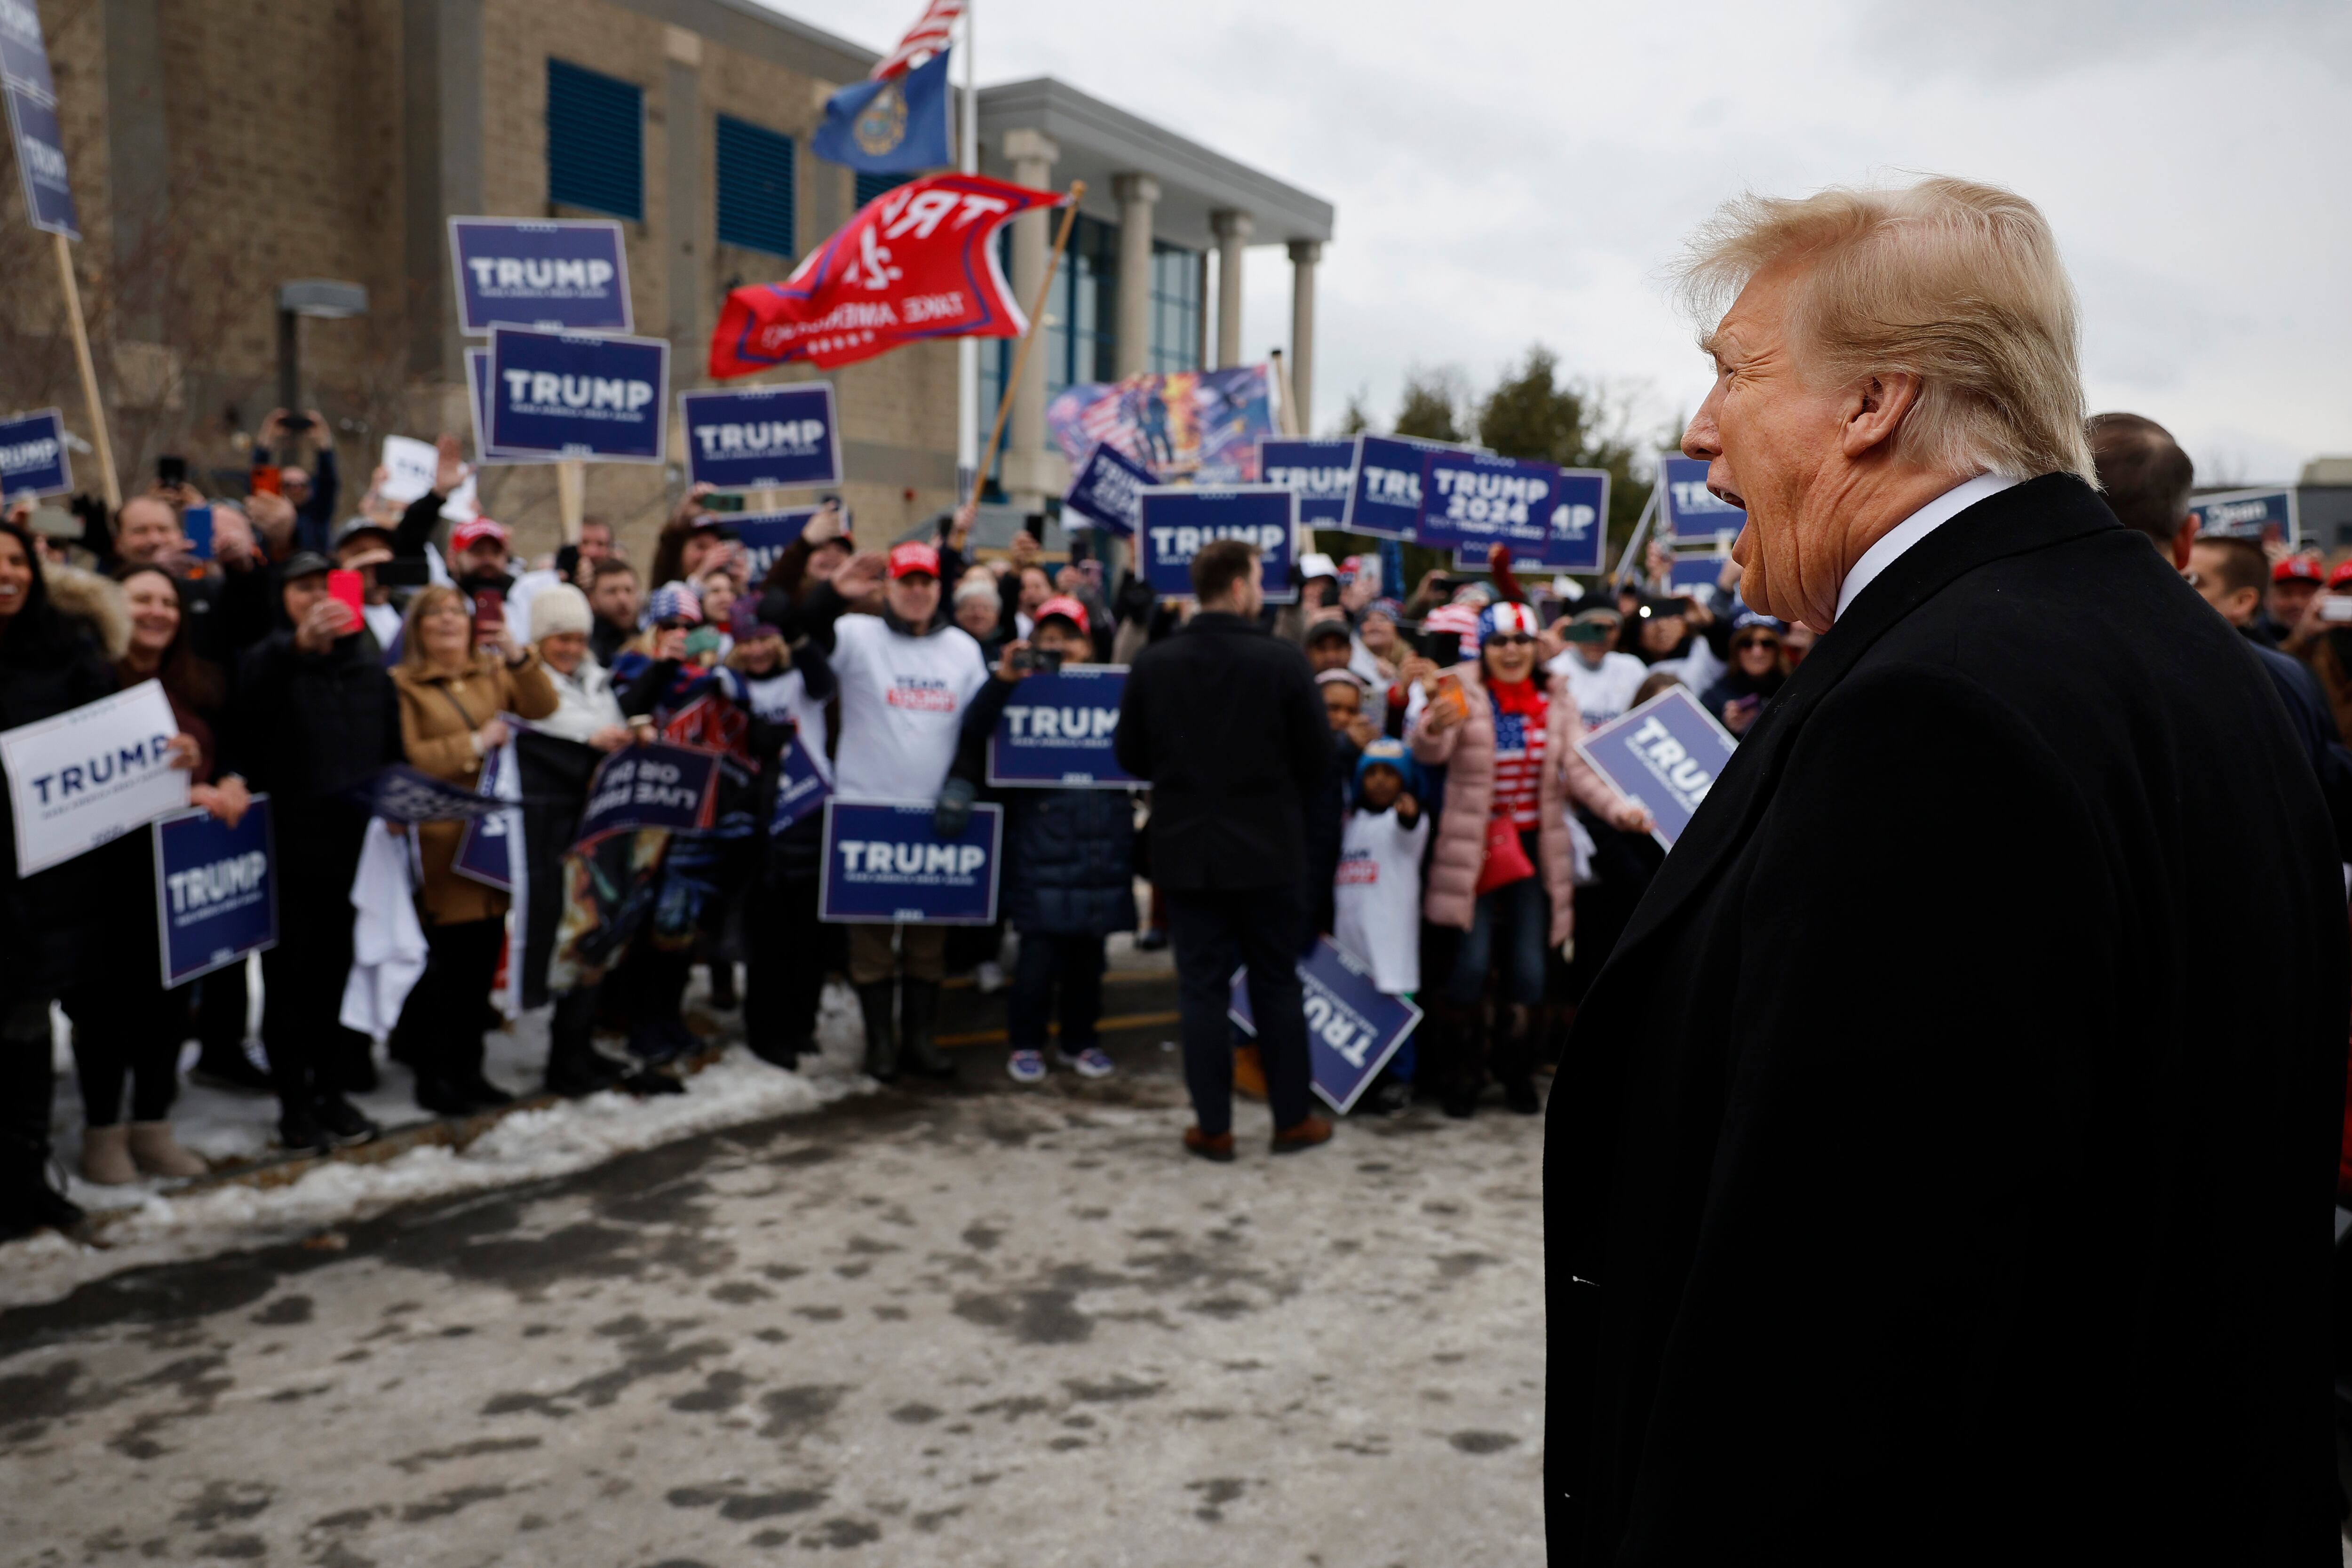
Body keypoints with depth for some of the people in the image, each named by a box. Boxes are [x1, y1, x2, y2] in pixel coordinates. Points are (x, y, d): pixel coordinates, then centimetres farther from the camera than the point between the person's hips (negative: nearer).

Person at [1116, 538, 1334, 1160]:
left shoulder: (1153, 663, -4)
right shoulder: (1282, 661, -11)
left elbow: (1129, 754, 3)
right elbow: (1318, 758, -7)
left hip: (1185, 851, 2)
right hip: (1268, 849, -1)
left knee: (1201, 986, 7)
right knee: (1276, 985, 11)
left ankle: (1212, 1127, 10)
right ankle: (1292, 1119, 19)